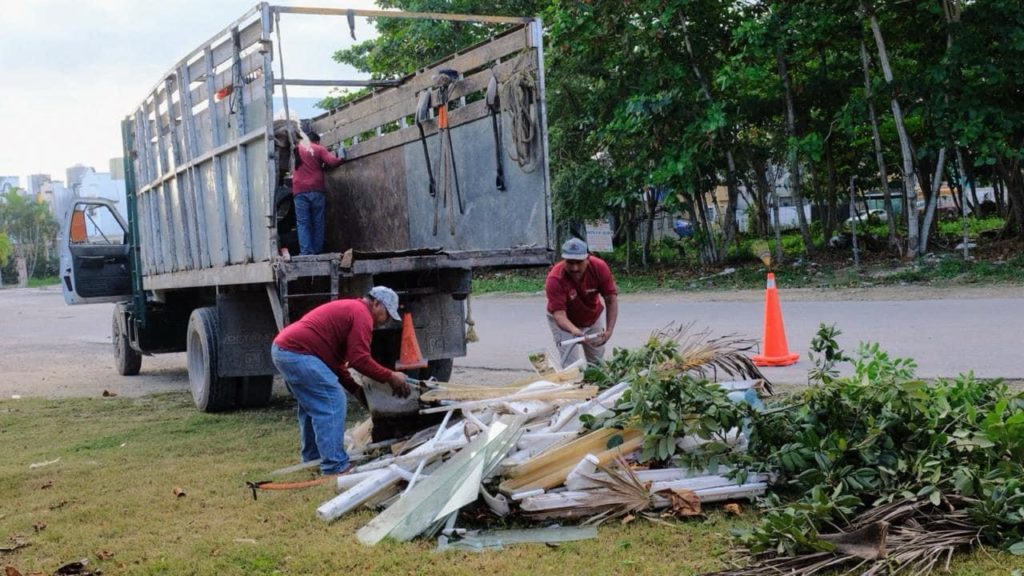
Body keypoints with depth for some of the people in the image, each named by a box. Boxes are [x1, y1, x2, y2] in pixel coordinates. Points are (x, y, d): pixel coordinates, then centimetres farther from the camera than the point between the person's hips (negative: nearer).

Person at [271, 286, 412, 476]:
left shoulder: (347, 309, 26)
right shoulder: (362, 314, -5)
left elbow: (335, 360, 26)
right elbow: (360, 360, -13)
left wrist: (355, 388, 19)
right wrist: (391, 377, -3)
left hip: (282, 348, 11)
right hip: (297, 352, -11)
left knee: (313, 404, 21)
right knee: (333, 403, -9)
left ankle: (313, 458, 28)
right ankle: (335, 466, -10)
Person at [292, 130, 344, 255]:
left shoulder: (297, 149, 14)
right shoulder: (319, 149, 6)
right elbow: (332, 162, -6)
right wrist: (342, 159, 14)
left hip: (300, 191, 1)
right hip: (317, 190, -1)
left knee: (303, 223, -3)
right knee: (318, 222, 5)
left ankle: (306, 253, -14)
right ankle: (318, 252, 3)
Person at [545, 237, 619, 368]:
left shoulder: (599, 267, -27)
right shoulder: (554, 279, -35)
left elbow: (611, 299, -21)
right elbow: (559, 314, -38)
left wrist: (609, 330, -30)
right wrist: (573, 330, -57)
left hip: (592, 318, 3)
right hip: (565, 322, -3)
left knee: (598, 363, 13)